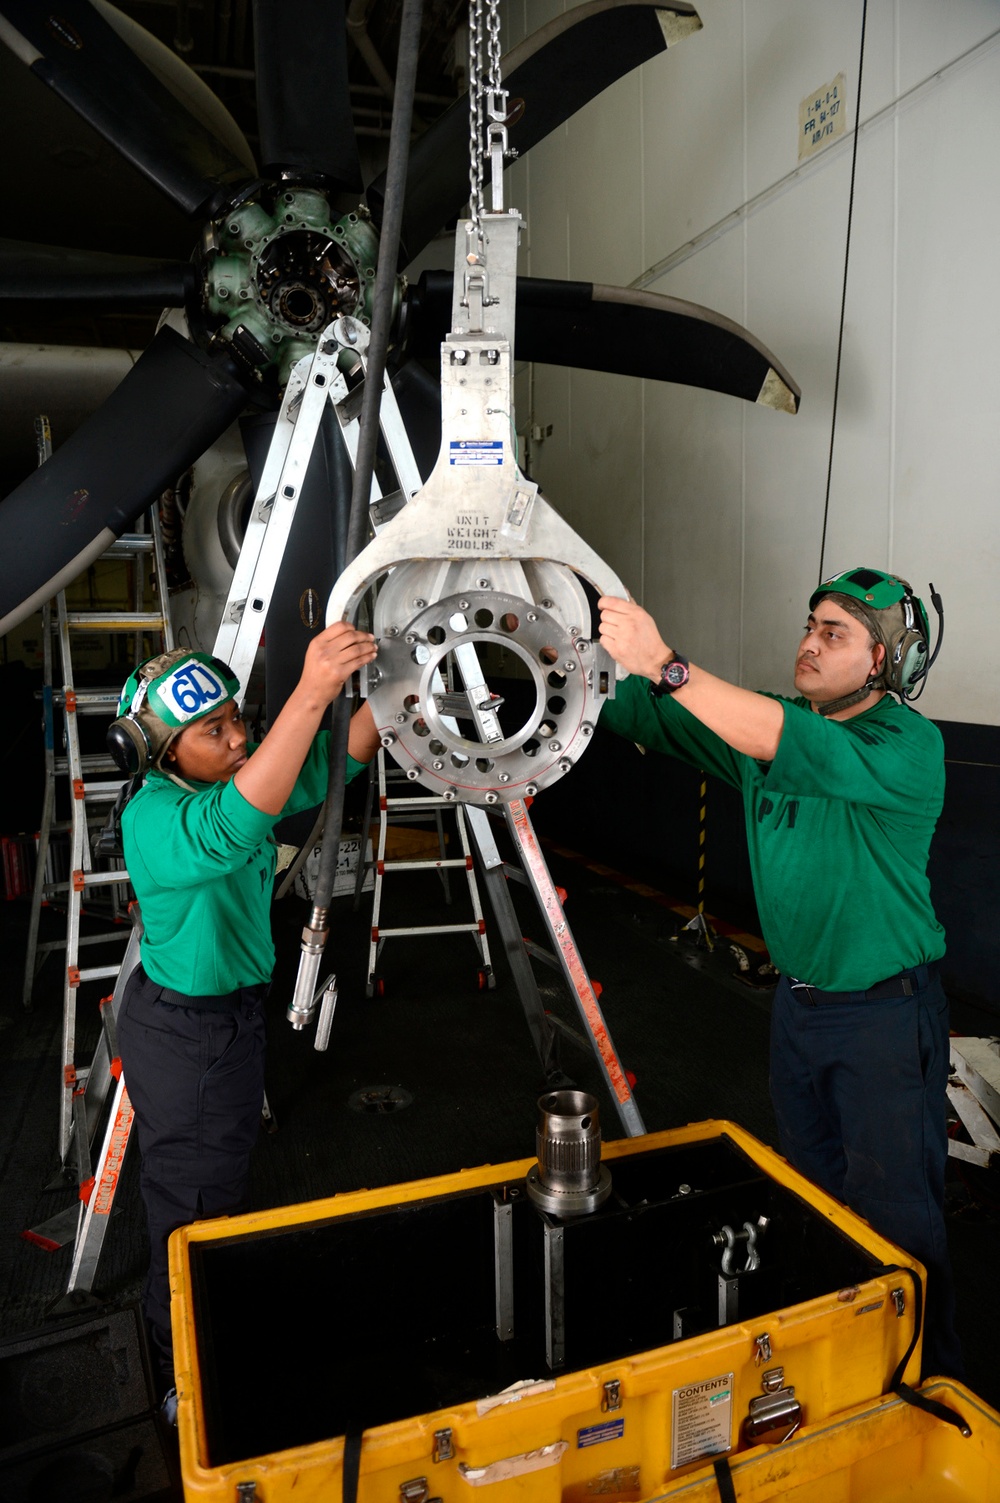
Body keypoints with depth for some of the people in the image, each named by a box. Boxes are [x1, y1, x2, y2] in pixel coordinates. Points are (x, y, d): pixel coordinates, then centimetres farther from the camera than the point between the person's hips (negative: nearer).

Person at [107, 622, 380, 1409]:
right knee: (189, 1210, 9)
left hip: (239, 1011, 9)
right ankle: (187, 1386, 32)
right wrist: (310, 693, -62)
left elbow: (333, 758, -7)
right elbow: (233, 826, -52)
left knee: (230, 1179, 27)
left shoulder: (238, 773, -6)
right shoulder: (153, 819, -30)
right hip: (181, 1033, -9)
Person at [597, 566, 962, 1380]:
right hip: (798, 1000, 7)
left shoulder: (907, 744, -19)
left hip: (885, 1014, -6)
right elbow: (645, 717, -1)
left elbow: (787, 745, -37)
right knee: (812, 1192, 22)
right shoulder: (770, 723, 1)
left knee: (896, 1215, 5)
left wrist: (663, 665, -44)